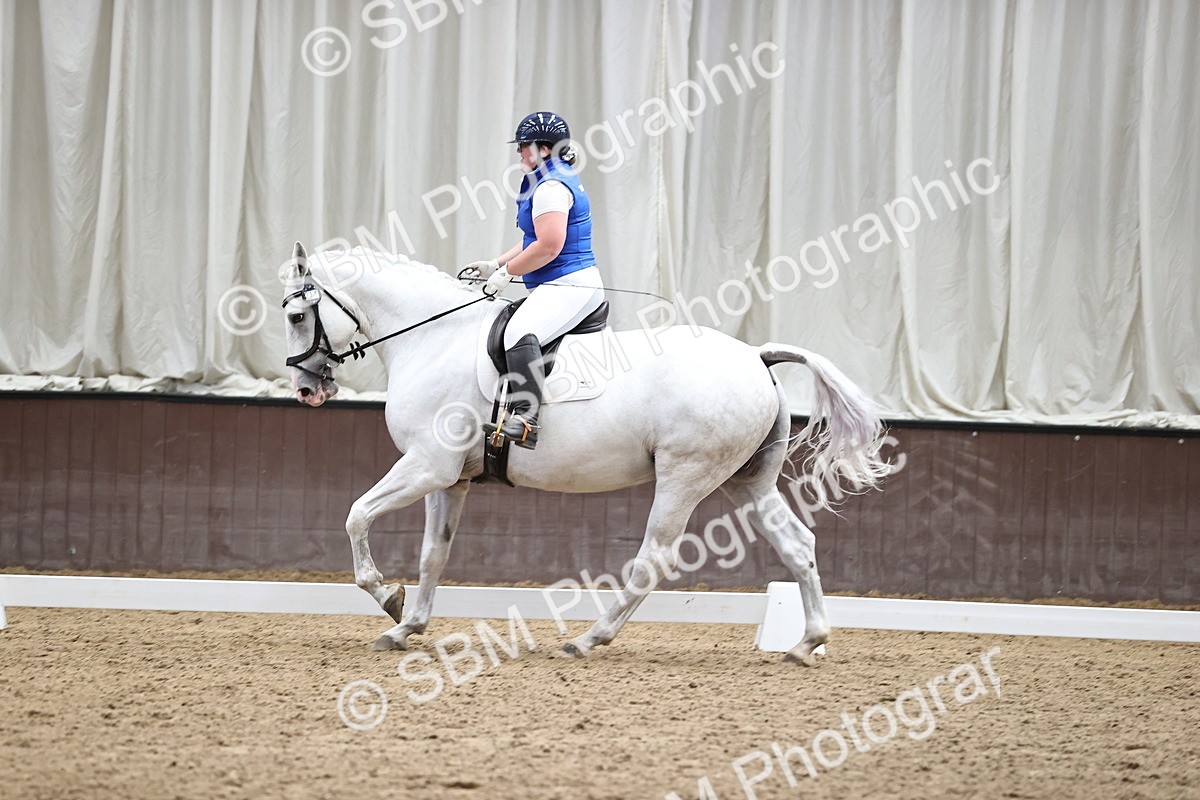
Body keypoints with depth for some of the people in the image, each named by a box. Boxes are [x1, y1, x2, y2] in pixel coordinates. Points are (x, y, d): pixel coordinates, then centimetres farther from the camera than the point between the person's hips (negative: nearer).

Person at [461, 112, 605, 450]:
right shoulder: (562, 180, 22)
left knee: (519, 332, -34)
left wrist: (506, 272, -13)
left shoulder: (551, 187, -13)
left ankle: (527, 419, -48)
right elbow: (537, 241, 28)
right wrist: (494, 265, 20)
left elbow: (549, 245, -23)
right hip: (577, 285, 12)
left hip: (568, 286, -12)